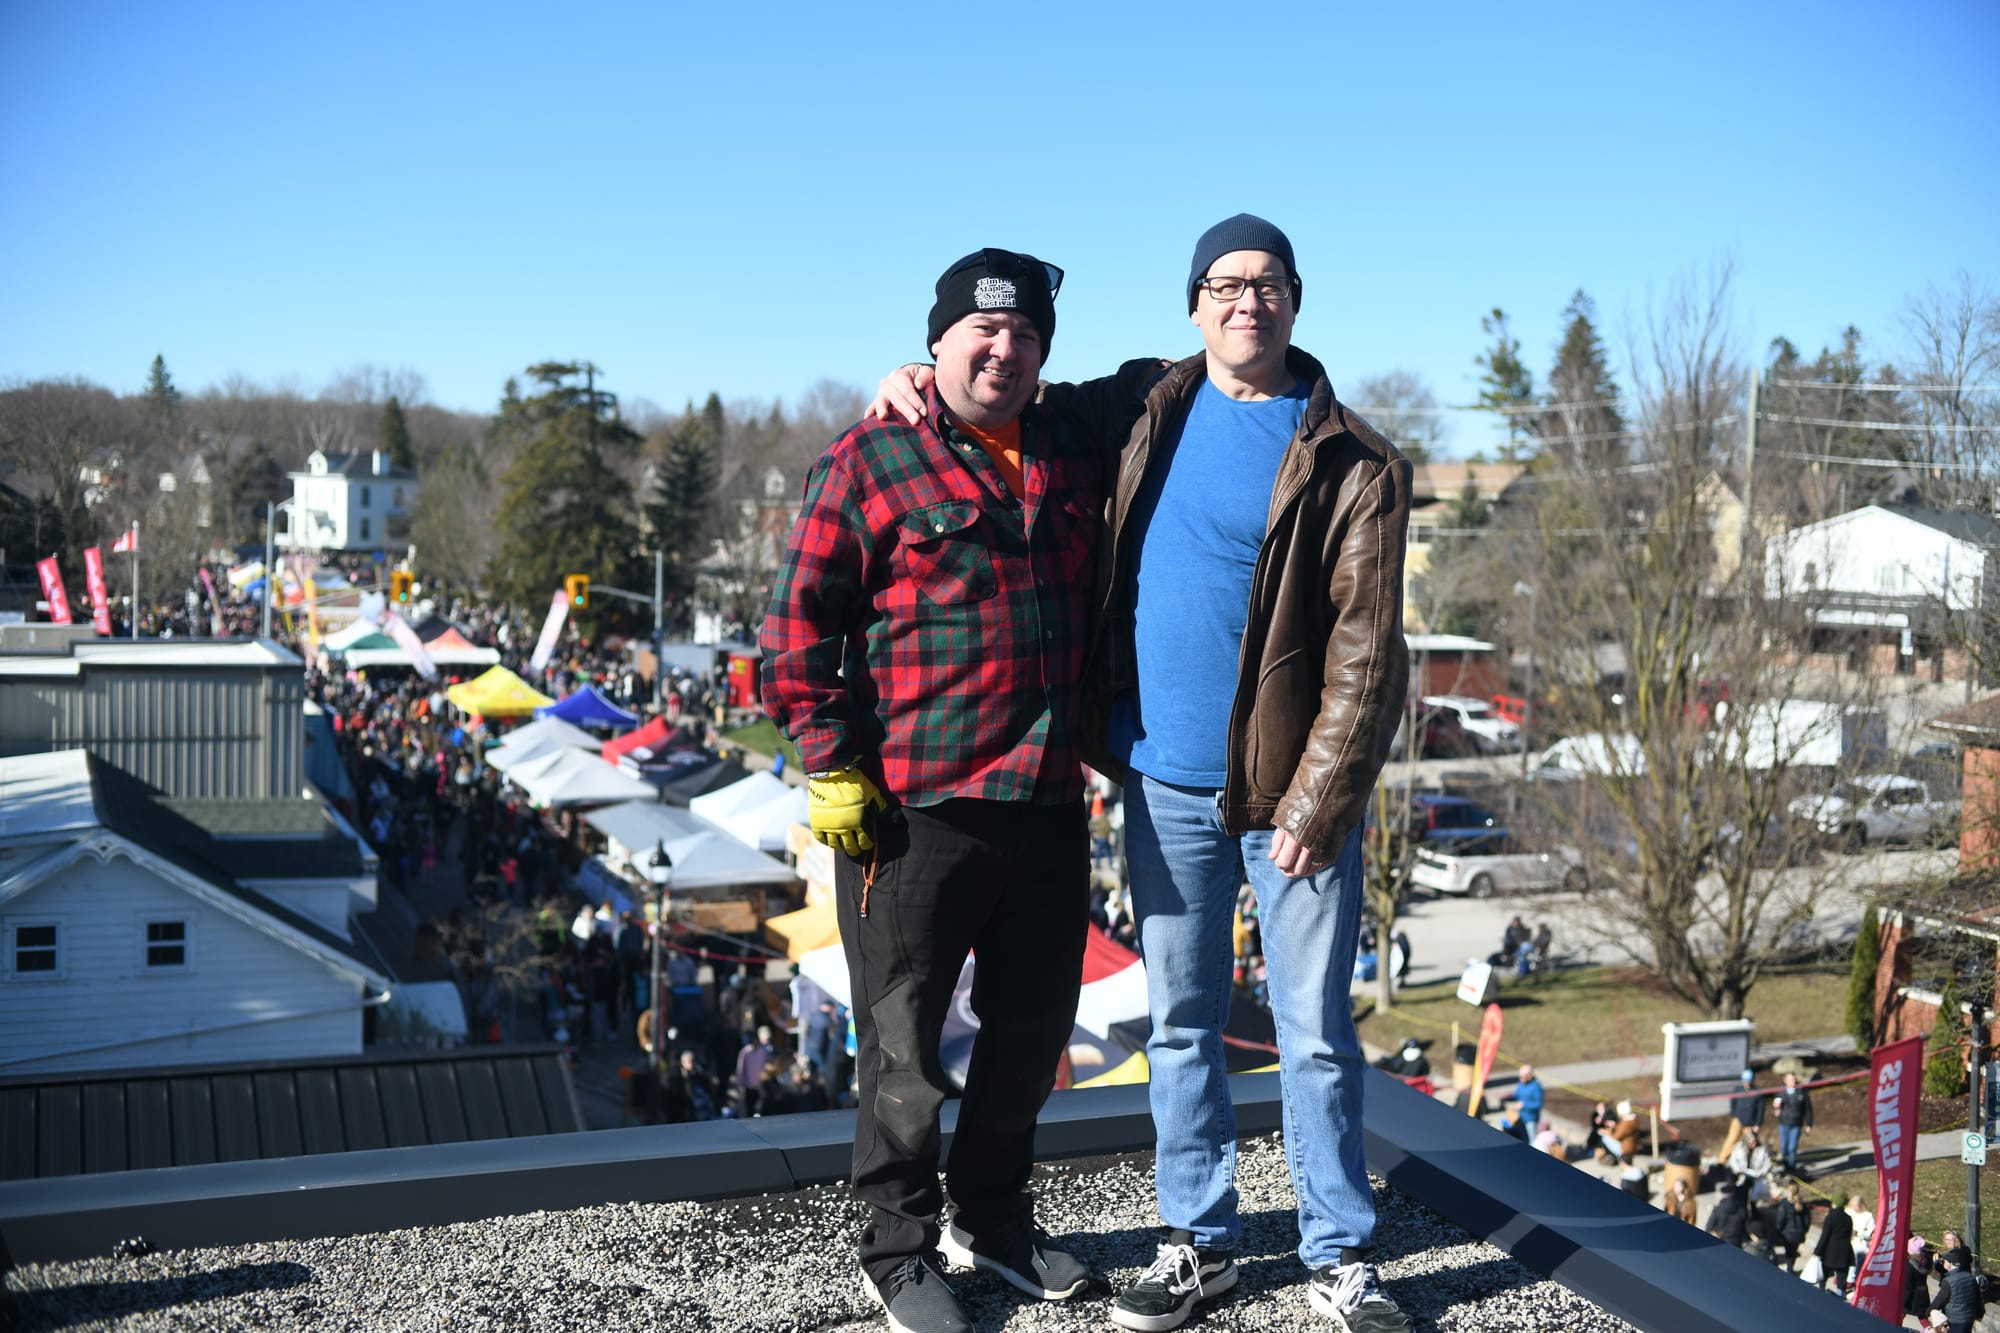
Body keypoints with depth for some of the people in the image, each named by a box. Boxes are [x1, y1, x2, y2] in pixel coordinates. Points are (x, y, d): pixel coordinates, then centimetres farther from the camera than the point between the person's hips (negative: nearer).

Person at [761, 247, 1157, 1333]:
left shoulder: (1072, 443, 11)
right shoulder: (870, 460, -4)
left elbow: (1149, 381, 31)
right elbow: (800, 624, -5)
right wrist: (833, 766, -10)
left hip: (1049, 806, 6)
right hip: (915, 813, -5)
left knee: (1033, 1029, 17)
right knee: (906, 1047, 4)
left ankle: (992, 1217, 37)